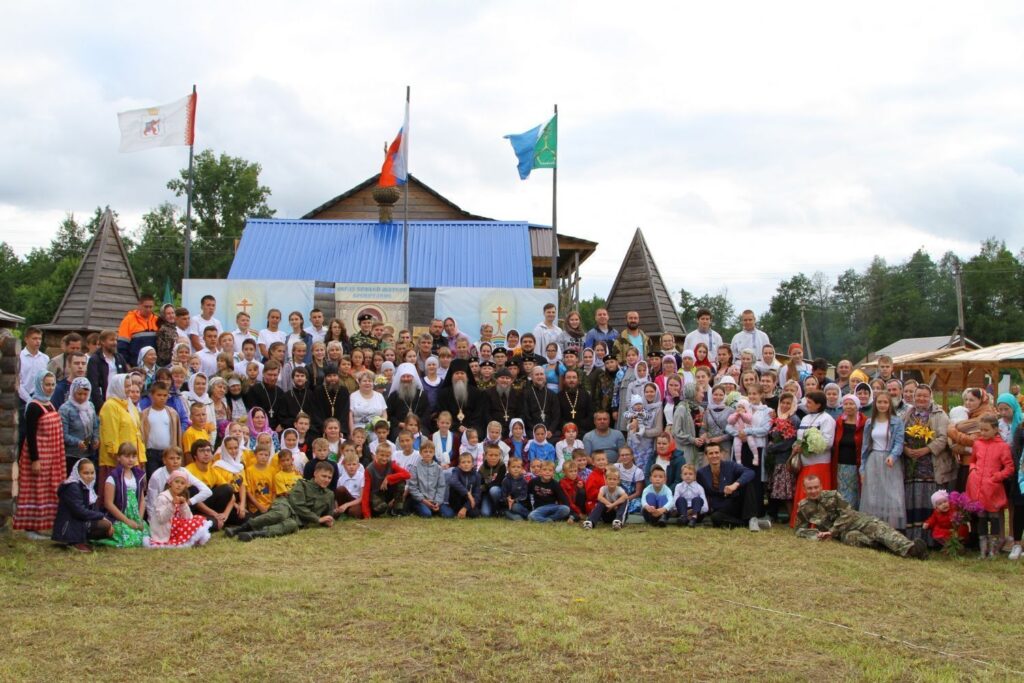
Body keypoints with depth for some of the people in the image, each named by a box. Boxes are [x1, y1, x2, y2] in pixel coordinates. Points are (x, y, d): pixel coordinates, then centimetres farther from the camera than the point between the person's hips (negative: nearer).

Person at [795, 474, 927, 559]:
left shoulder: (832, 496, 4)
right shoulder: (803, 507, 7)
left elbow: (847, 514, -4)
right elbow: (800, 530, 13)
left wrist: (832, 532, -14)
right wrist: (816, 535, -8)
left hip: (856, 520, 1)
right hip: (843, 532, -1)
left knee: (879, 527, -29)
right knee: (852, 537, -37)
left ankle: (909, 547, -51)